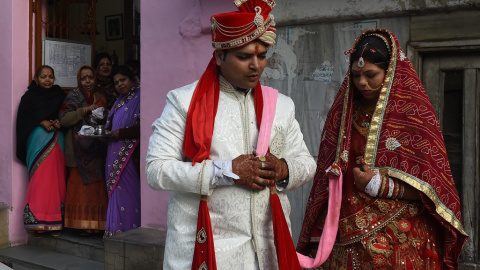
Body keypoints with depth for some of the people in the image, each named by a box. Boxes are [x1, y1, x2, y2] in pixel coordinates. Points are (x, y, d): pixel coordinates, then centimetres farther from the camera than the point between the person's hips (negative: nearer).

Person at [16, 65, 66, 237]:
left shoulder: (59, 94, 16)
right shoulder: (30, 96, 6)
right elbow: (24, 117, -2)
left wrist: (59, 121, -5)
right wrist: (42, 122, -13)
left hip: (56, 139, 3)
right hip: (38, 139, -3)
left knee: (57, 179, -1)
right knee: (40, 176, -11)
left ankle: (55, 221, 2)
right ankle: (39, 222, -8)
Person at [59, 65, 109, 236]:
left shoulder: (100, 97, 16)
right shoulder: (74, 97, 2)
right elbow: (64, 119, -11)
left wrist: (103, 117, 4)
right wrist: (86, 110, -17)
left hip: (97, 150, 4)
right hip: (79, 150, -4)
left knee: (97, 187, 2)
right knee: (80, 185, -6)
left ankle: (95, 224, 8)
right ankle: (81, 224, 0)